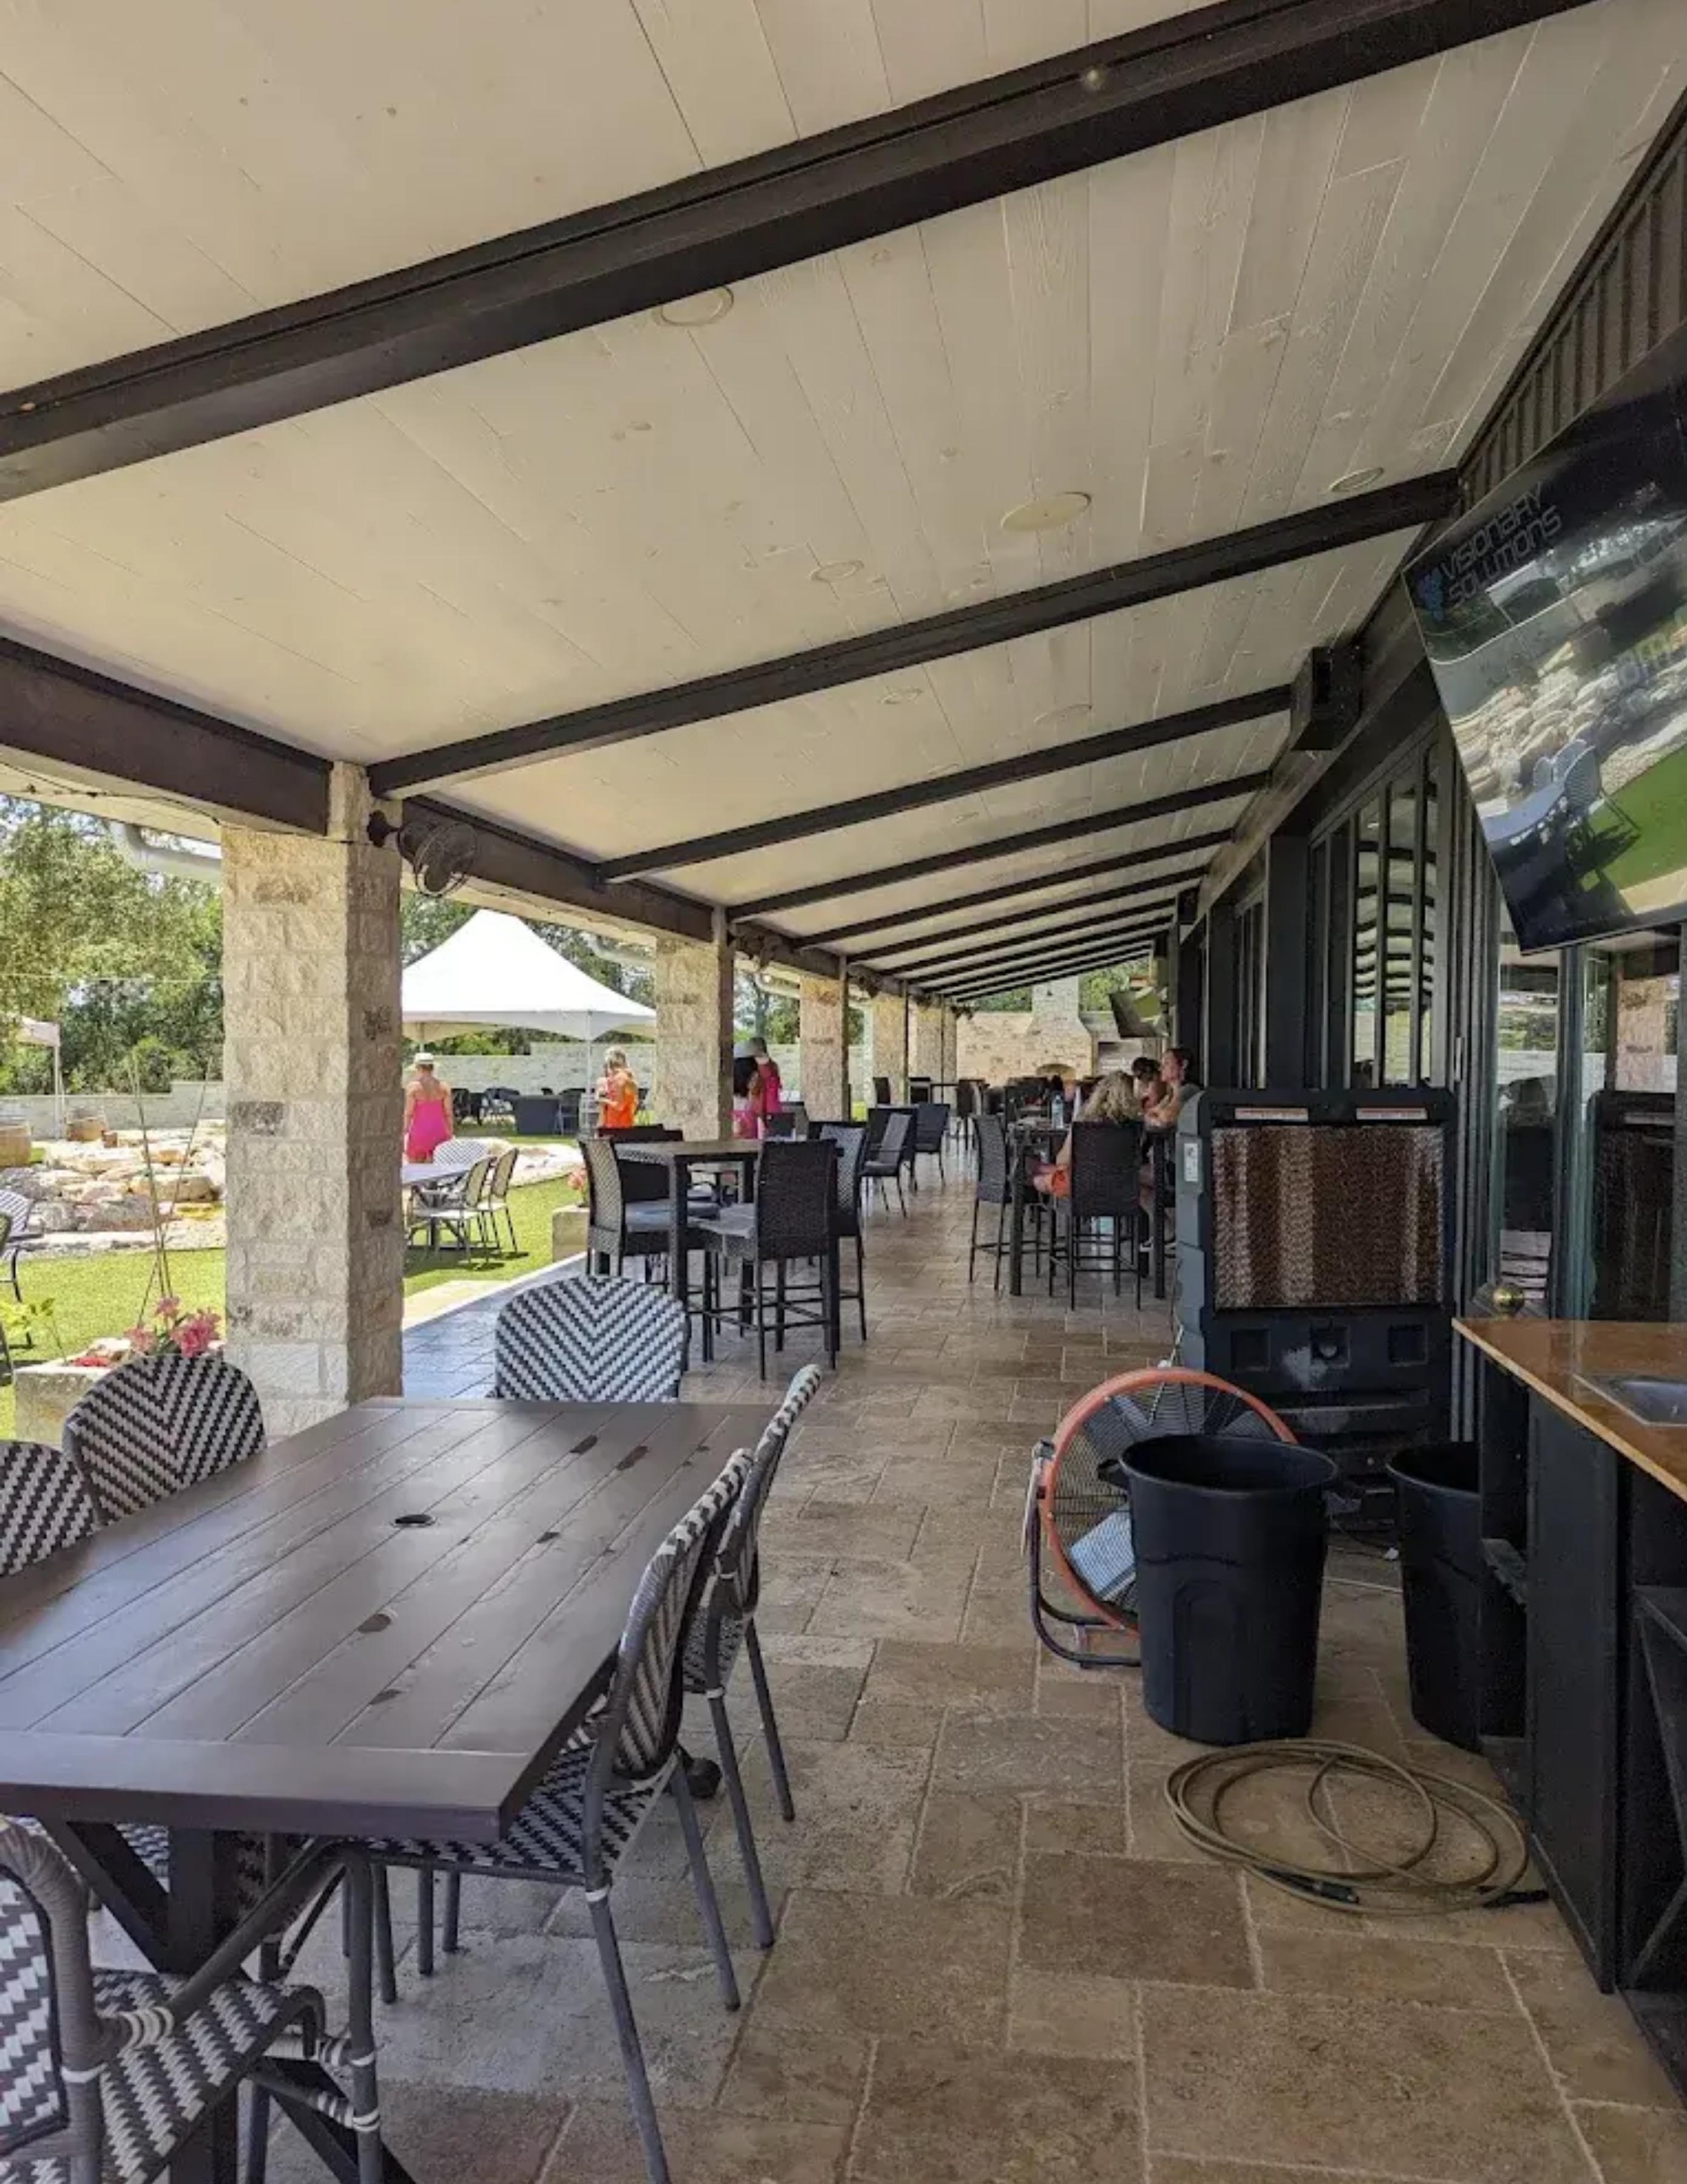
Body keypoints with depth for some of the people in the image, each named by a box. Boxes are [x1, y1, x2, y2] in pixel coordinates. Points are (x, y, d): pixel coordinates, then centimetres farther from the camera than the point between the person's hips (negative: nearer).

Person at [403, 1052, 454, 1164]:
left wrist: (404, 1134, -5)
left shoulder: (413, 1086, -7)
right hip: (439, 1132, 3)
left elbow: (408, 1114, -9)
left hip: (419, 1132, -3)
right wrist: (450, 1136, 7)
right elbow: (448, 1114, 0)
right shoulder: (444, 1086, 2)